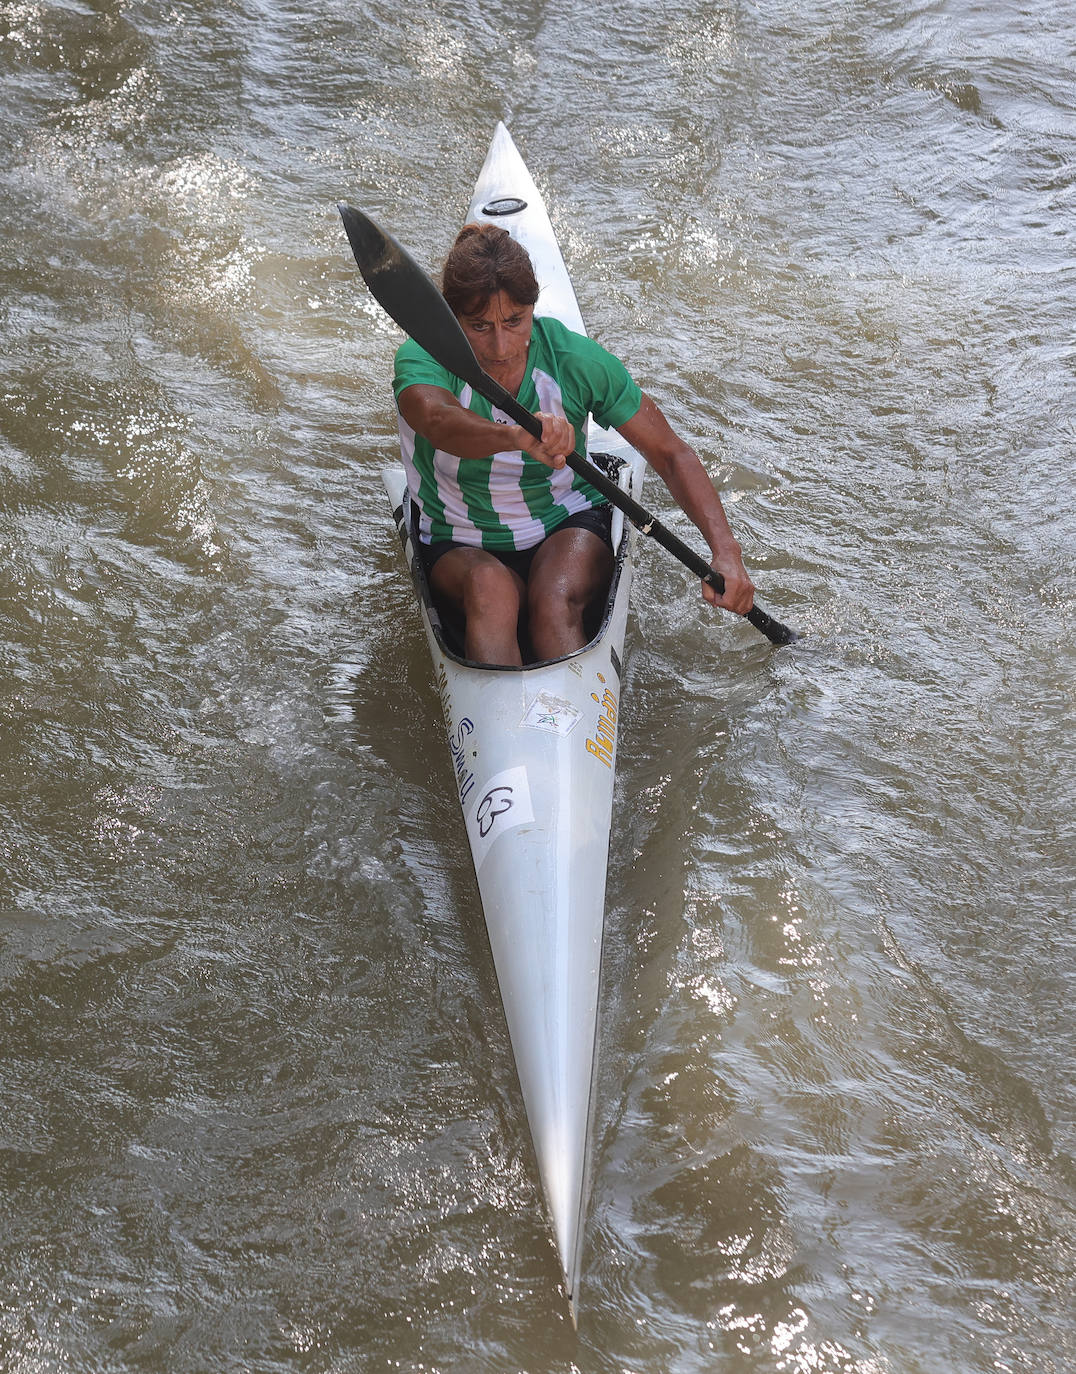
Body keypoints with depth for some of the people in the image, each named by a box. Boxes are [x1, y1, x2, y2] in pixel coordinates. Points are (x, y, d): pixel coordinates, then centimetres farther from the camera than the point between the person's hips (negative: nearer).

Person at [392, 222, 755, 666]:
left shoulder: (575, 359, -15)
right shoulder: (423, 358, -19)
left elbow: (671, 453, -9)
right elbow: (438, 420, -44)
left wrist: (725, 551, -23)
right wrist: (518, 436, -65)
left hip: (568, 529, 1)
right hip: (460, 548, 0)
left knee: (554, 601, -32)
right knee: (490, 589, -34)